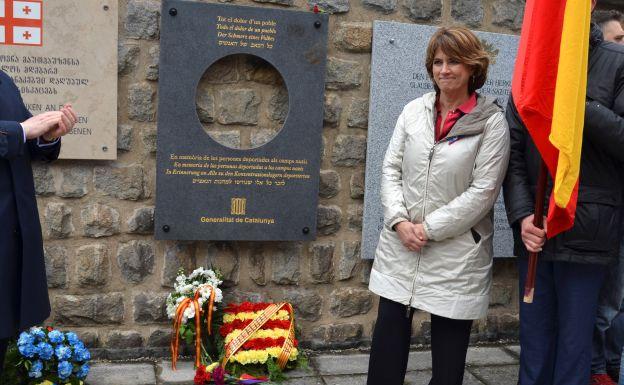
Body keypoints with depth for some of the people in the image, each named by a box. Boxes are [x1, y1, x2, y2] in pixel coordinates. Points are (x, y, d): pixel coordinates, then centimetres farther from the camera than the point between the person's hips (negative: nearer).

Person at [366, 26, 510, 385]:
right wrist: (399, 221, -8)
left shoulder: (492, 120, -6)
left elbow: (483, 190, -11)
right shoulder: (414, 110, 7)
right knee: (387, 343, 9)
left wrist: (429, 228, -13)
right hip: (400, 246, 4)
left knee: (448, 347, 9)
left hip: (456, 254, -3)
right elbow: (391, 169, 6)